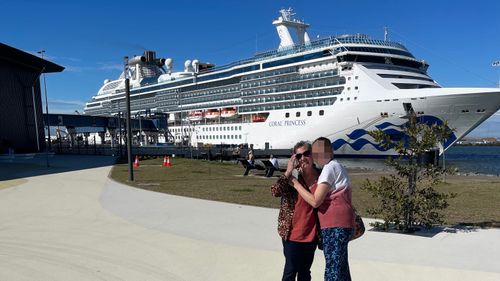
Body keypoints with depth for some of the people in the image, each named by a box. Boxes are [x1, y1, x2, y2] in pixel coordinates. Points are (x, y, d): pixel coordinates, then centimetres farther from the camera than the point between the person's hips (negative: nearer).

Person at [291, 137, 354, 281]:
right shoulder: (338, 166, 18)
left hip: (334, 225, -10)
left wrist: (296, 184, -9)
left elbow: (315, 201, -17)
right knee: (341, 268, 15)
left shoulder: (329, 168, -12)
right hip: (343, 224, 10)